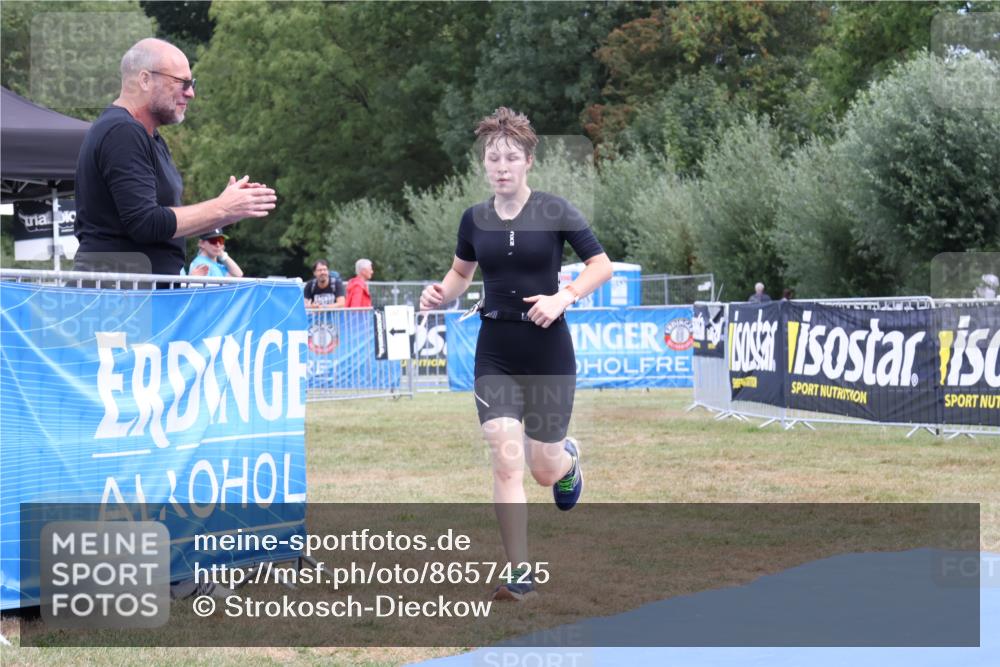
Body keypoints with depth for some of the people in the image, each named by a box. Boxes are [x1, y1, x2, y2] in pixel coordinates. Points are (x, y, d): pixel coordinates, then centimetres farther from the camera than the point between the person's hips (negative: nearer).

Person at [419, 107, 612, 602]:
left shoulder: (554, 211, -7)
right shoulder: (474, 219, 3)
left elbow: (601, 265, -4)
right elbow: (461, 272, 19)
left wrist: (563, 297, -19)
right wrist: (441, 293, -2)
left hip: (548, 351, -2)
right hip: (495, 353, 2)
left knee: (545, 470, 5)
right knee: (505, 462, -11)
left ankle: (568, 457, 44)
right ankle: (520, 573, -5)